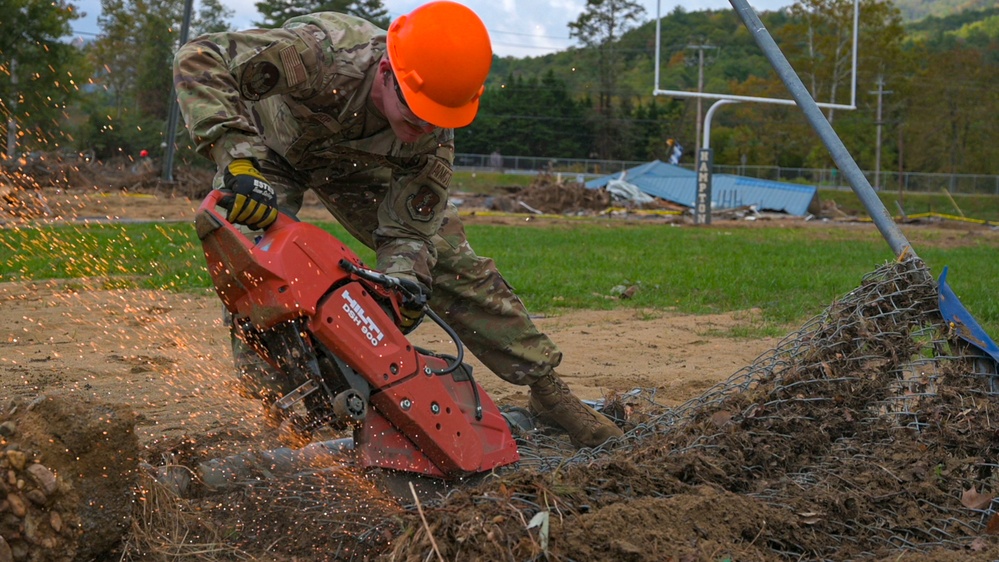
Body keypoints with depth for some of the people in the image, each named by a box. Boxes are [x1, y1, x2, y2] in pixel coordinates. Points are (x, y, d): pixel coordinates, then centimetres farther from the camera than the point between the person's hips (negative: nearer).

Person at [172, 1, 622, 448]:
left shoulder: (433, 135, -31)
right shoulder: (320, 53, -45)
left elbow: (407, 232, -23)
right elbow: (200, 59, -47)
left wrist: (401, 285, -45)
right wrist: (237, 158, -57)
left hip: (356, 164, 2)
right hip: (269, 147, -2)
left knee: (452, 264, -4)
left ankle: (548, 392, 5)